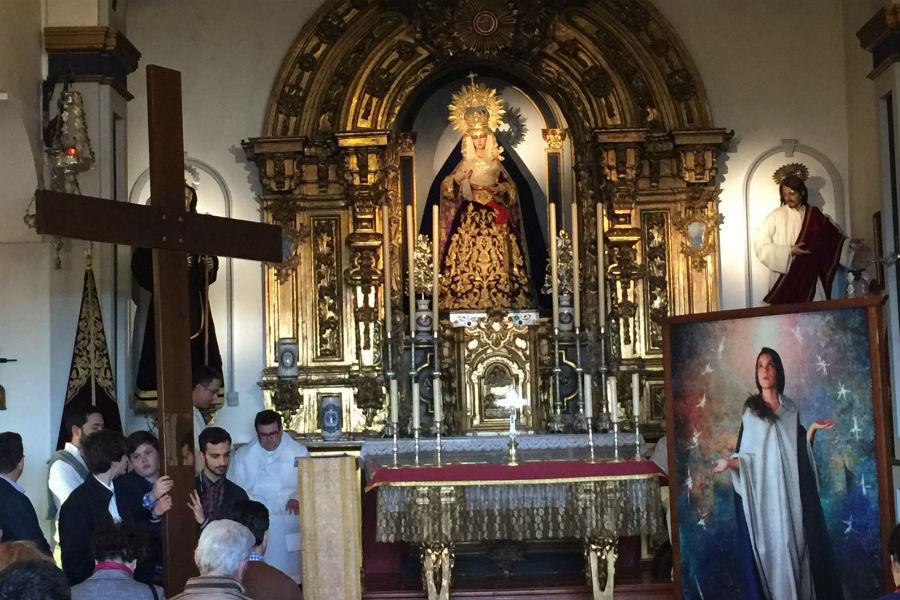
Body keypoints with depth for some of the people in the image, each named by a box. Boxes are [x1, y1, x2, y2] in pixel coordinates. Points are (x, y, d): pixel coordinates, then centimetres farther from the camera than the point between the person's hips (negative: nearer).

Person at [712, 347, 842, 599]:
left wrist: (812, 429, -3)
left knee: (796, 542, 1)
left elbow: (799, 450, 12)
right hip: (764, 491, -2)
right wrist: (729, 463, -16)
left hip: (791, 490, 2)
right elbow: (747, 457, 2)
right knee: (771, 546, -4)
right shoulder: (750, 411, 5)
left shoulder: (791, 409, 11)